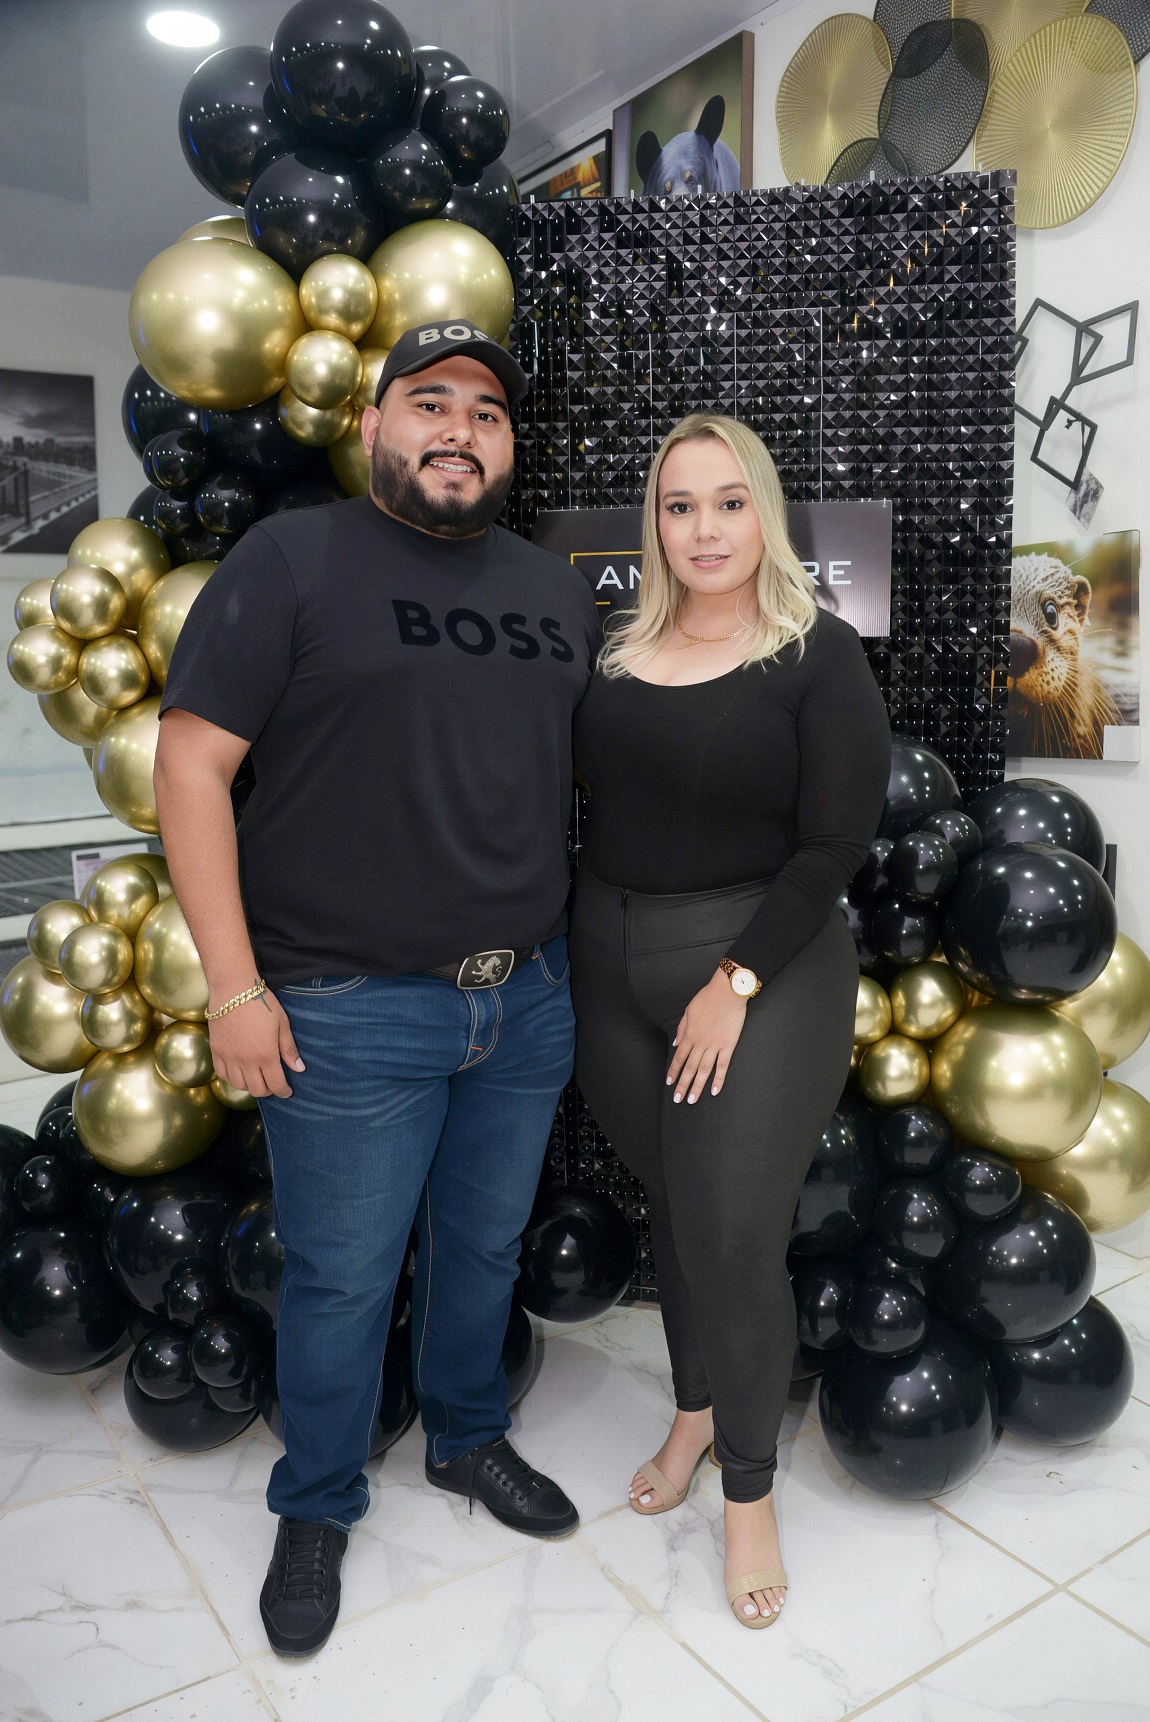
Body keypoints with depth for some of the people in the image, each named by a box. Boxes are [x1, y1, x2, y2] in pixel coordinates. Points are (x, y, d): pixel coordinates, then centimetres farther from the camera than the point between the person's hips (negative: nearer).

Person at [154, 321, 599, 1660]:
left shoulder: (556, 590, 11)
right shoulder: (291, 561, -6)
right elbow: (191, 763, -10)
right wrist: (234, 988, -15)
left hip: (529, 999, 5)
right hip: (351, 1014, -5)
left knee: (486, 1248, 21)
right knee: (342, 1281, 10)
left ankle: (468, 1442, 46)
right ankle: (316, 1509, 36)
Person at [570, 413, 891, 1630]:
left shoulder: (819, 658, -7)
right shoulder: (616, 650, 6)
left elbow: (834, 842, -12)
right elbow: (584, 787, 9)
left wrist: (737, 982, -16)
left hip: (765, 970, -4)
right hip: (611, 967, 5)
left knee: (734, 1236, -1)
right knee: (670, 1209, 17)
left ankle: (749, 1494, 23)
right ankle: (695, 1413, 41)